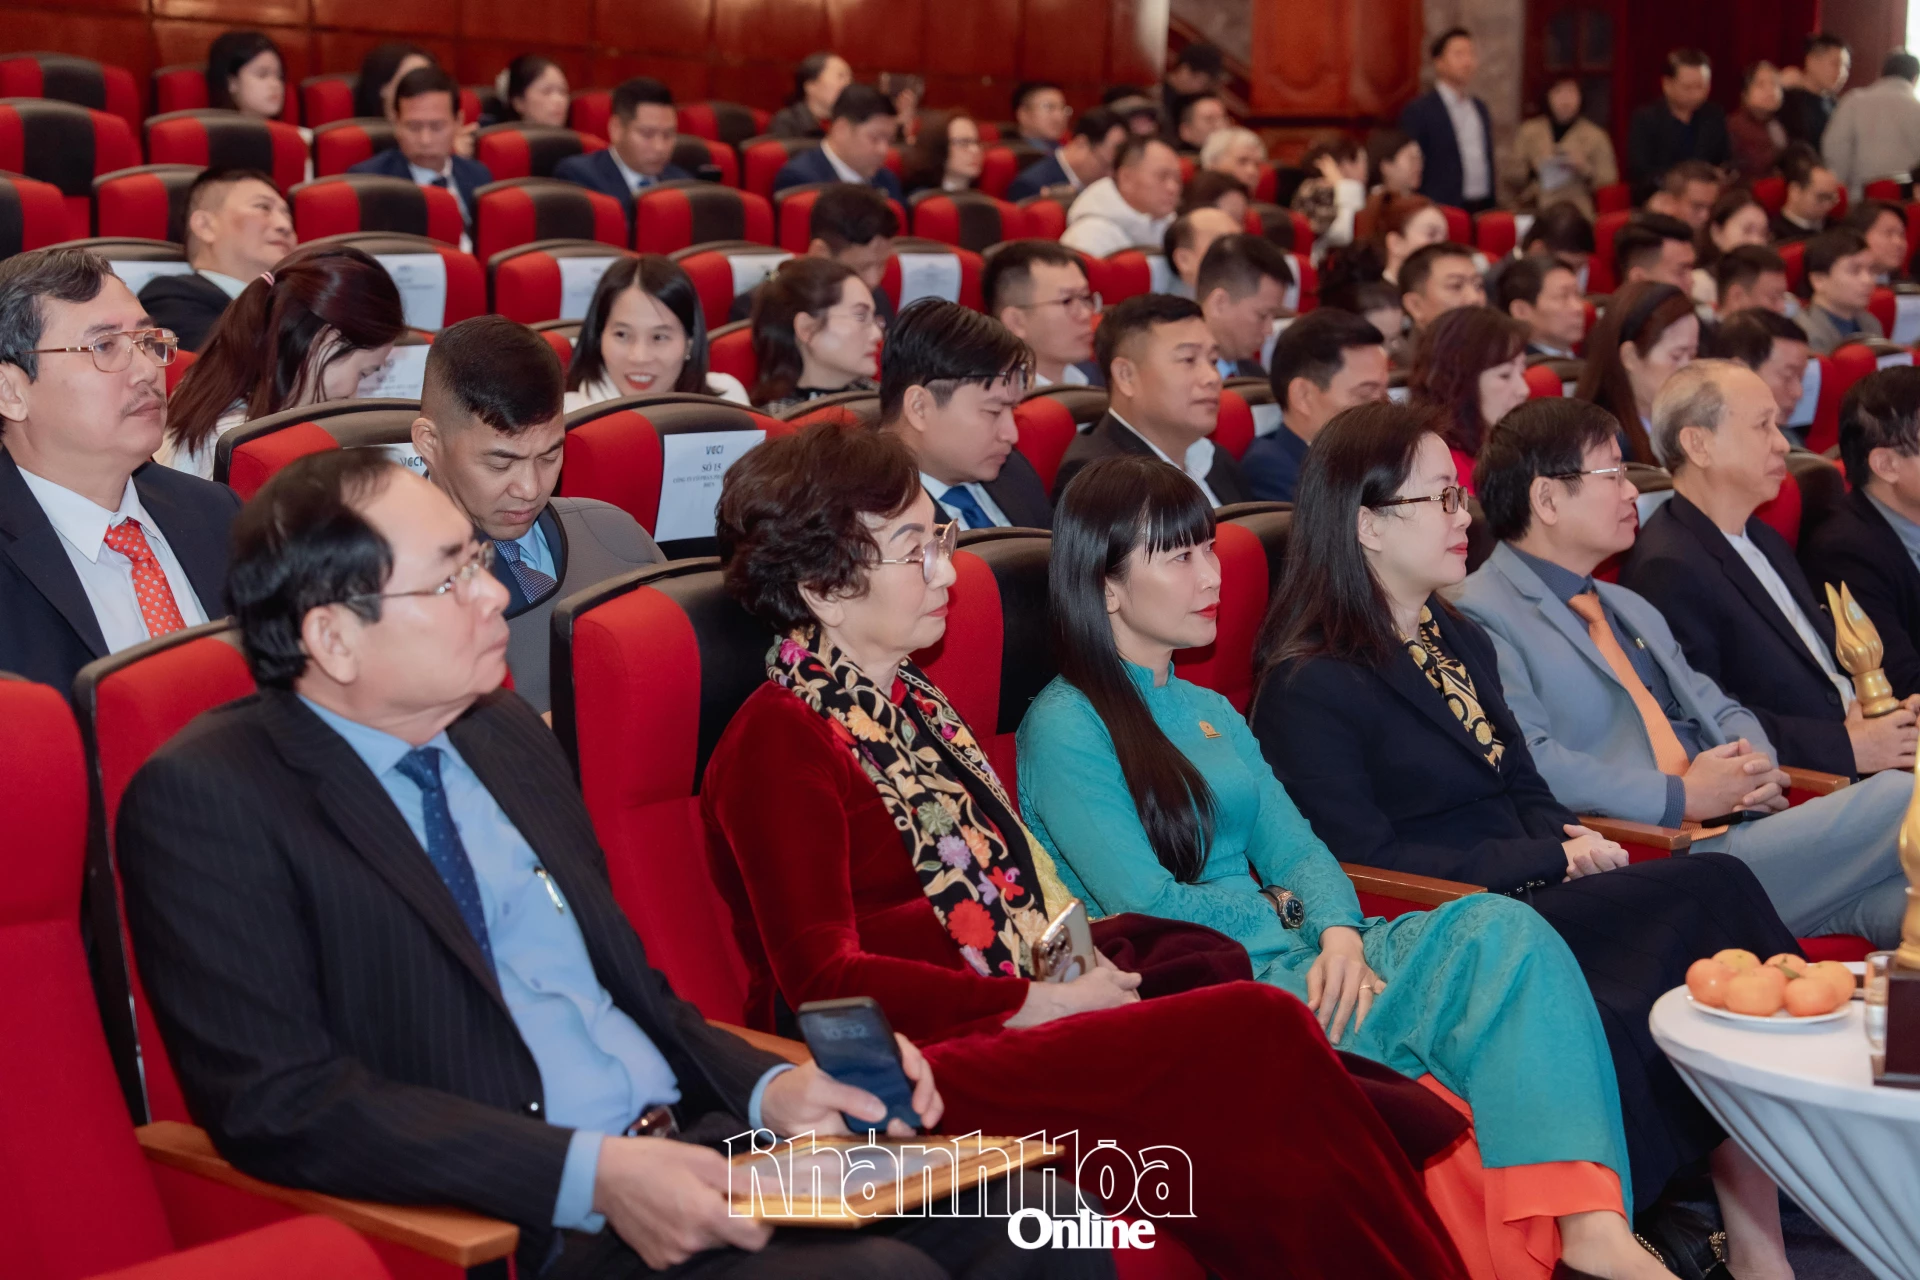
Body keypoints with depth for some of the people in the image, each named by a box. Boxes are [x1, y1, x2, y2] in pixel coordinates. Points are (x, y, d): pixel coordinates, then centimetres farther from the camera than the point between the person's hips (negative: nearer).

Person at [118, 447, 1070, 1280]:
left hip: (693, 1148, 7)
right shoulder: (203, 797, -6)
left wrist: (769, 1088, 3)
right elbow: (279, 1102, -14)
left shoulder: (505, 734, 16)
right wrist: (592, 1176, -22)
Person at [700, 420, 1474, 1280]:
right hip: (917, 1070, -8)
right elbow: (824, 978, -13)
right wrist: (1038, 1005, -12)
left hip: (1012, 1031, 8)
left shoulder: (910, 703, 22)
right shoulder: (777, 743, -6)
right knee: (1259, 1030, -24)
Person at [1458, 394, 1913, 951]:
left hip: (1742, 829, 9)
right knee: (1899, 802, -22)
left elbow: (1719, 711, 29)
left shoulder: (1631, 609, 29)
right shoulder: (1482, 617, -4)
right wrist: (1682, 796, -16)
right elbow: (1529, 767, -17)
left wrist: (1755, 764, 4)